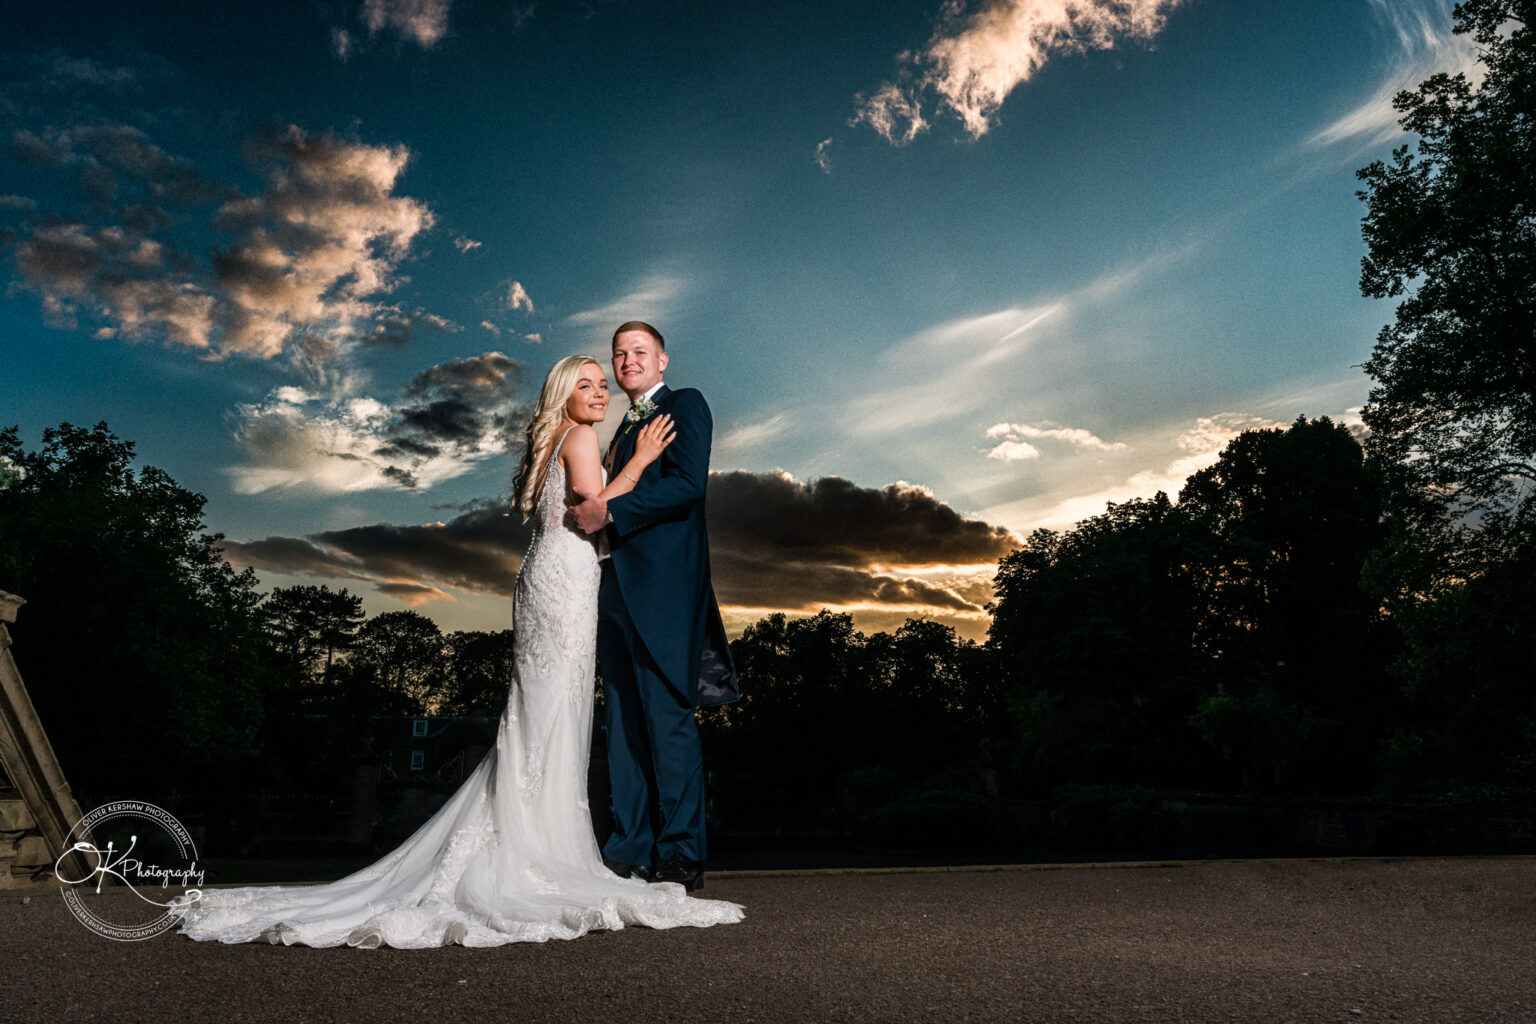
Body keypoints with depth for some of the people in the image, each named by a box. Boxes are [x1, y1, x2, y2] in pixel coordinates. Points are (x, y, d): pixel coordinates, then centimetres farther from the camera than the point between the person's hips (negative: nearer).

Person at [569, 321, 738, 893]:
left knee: (666, 714, -9)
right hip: (619, 586, 8)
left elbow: (687, 484, -13)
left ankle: (681, 856, -2)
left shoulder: (685, 405, 3)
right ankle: (629, 853, 12)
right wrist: (594, 511, 7)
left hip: (663, 581, -8)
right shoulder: (625, 427, 27)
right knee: (624, 719, 7)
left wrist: (609, 512, -15)